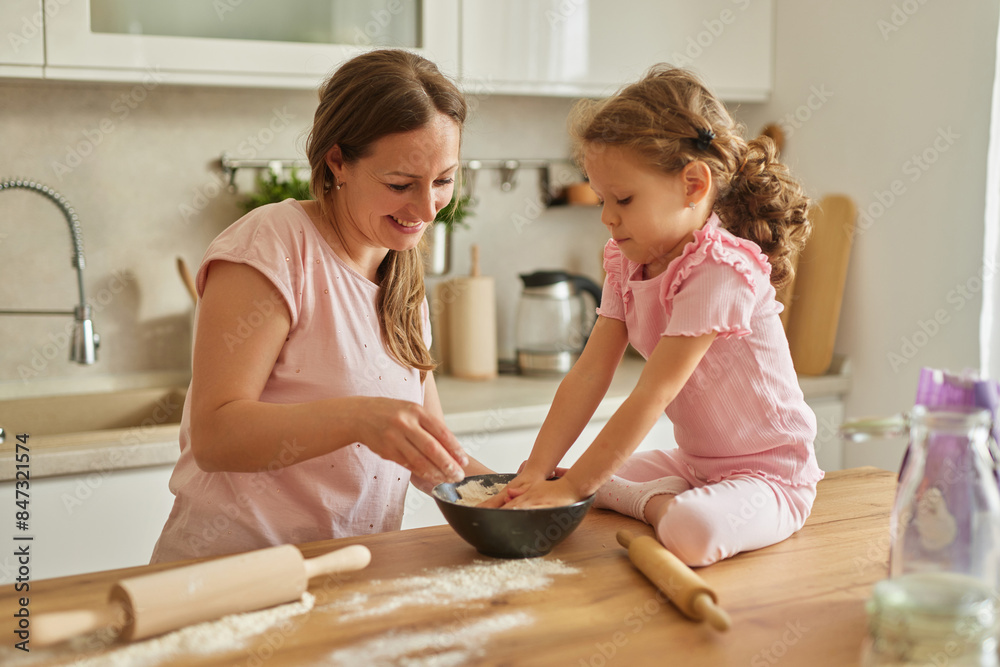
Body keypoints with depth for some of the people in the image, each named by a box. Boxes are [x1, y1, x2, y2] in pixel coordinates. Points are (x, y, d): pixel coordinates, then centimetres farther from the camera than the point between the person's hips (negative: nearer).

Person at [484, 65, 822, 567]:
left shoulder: (720, 272, -26)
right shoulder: (627, 263, 2)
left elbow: (650, 397, -29)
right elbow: (589, 375, -4)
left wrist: (570, 488, -28)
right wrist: (536, 471, -13)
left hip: (769, 472, -8)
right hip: (693, 462, 8)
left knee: (691, 531, -36)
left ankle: (661, 506, -7)